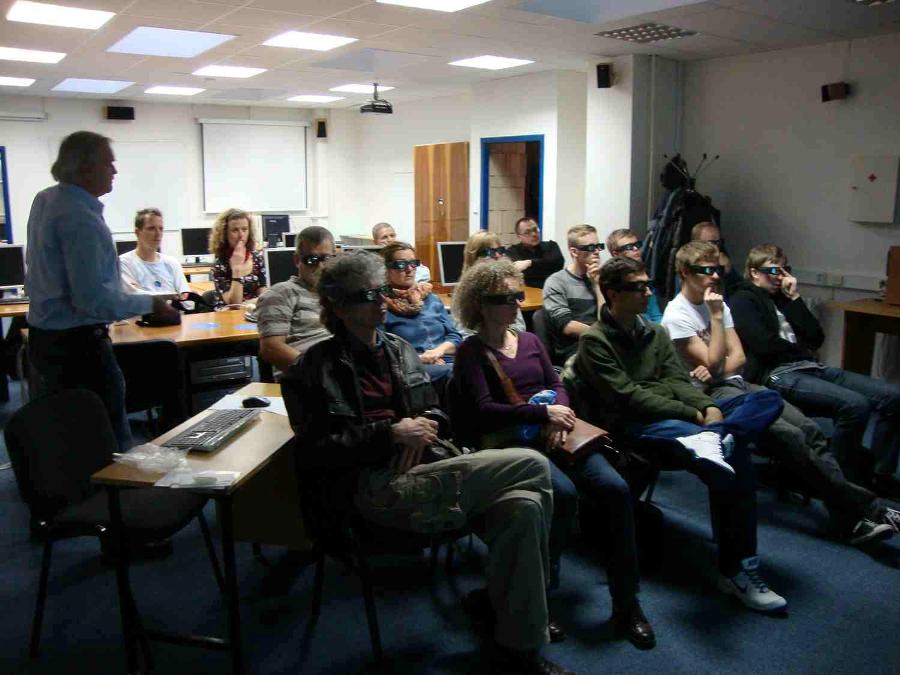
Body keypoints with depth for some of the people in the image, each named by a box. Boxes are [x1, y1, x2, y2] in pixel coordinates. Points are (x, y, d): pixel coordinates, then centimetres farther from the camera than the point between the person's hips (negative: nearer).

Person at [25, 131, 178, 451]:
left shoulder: (43, 200, 8)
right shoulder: (80, 218, -22)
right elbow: (93, 299, -26)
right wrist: (150, 304, -16)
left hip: (44, 337, 10)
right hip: (79, 343, -10)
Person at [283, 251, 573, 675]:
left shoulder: (399, 348, 19)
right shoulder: (320, 365, 1)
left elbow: (434, 410, 22)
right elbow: (316, 450, -6)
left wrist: (423, 428, -3)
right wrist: (391, 433, -14)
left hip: (422, 473, 6)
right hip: (374, 489, -6)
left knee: (523, 506, -23)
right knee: (532, 466, -21)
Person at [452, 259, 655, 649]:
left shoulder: (530, 341, 20)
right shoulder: (471, 352, 2)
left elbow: (557, 386, 15)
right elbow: (483, 410, -10)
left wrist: (559, 417, -9)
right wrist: (544, 413, -13)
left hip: (551, 436, 5)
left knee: (615, 488, -20)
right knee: (563, 493, -33)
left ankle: (626, 603, -9)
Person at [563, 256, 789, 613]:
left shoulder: (656, 332, 23)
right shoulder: (594, 341, 0)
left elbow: (678, 380, 12)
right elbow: (628, 397, -11)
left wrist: (707, 407, -11)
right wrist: (693, 414, -16)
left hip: (673, 413, 8)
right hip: (631, 425, -8)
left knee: (768, 399, -15)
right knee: (733, 454, -31)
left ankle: (714, 437, -44)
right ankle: (736, 569, -27)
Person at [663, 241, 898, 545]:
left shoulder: (717, 303, 14)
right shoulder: (677, 315, -9)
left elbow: (738, 358, 9)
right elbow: (713, 364, -16)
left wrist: (715, 370, -12)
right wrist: (716, 316, -17)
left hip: (738, 383, 7)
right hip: (711, 394, -7)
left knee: (810, 430, -13)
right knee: (790, 437, -23)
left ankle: (850, 519, -17)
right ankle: (864, 507, -15)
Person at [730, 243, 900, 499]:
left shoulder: (783, 298, 26)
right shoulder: (743, 301, 4)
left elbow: (816, 338, 14)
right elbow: (763, 344, -11)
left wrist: (795, 299, 9)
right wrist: (802, 350, 5)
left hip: (812, 368, 8)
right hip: (777, 374, -8)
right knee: (854, 405, -30)